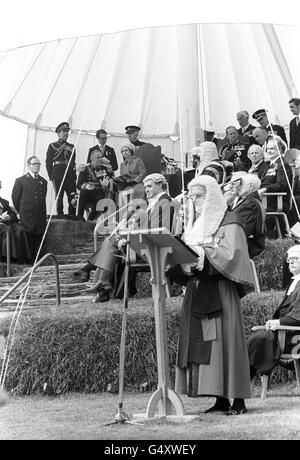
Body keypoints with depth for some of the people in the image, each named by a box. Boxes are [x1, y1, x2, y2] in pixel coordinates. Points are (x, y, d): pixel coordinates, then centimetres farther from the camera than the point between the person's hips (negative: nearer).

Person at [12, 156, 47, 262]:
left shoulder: (43, 182, 15)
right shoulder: (21, 181, 0)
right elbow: (15, 198, 3)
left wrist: (43, 214, 13)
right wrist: (21, 212, 6)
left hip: (40, 219, 4)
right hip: (27, 220, -4)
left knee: (38, 242, 4)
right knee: (28, 244, -3)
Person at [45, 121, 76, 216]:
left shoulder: (71, 147, 17)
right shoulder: (52, 146, 6)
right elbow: (48, 162, 4)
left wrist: (74, 176, 9)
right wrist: (51, 177, -2)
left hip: (70, 177, 3)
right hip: (58, 178, -3)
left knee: (73, 200, -4)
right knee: (59, 199, -2)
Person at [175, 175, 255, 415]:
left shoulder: (229, 225, -4)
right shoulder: (195, 226, 18)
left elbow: (230, 256, -16)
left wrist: (201, 251, -19)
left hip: (220, 292, -7)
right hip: (196, 292, 7)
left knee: (223, 340, -9)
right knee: (201, 342, 1)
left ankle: (238, 399, -6)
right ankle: (221, 400, 3)